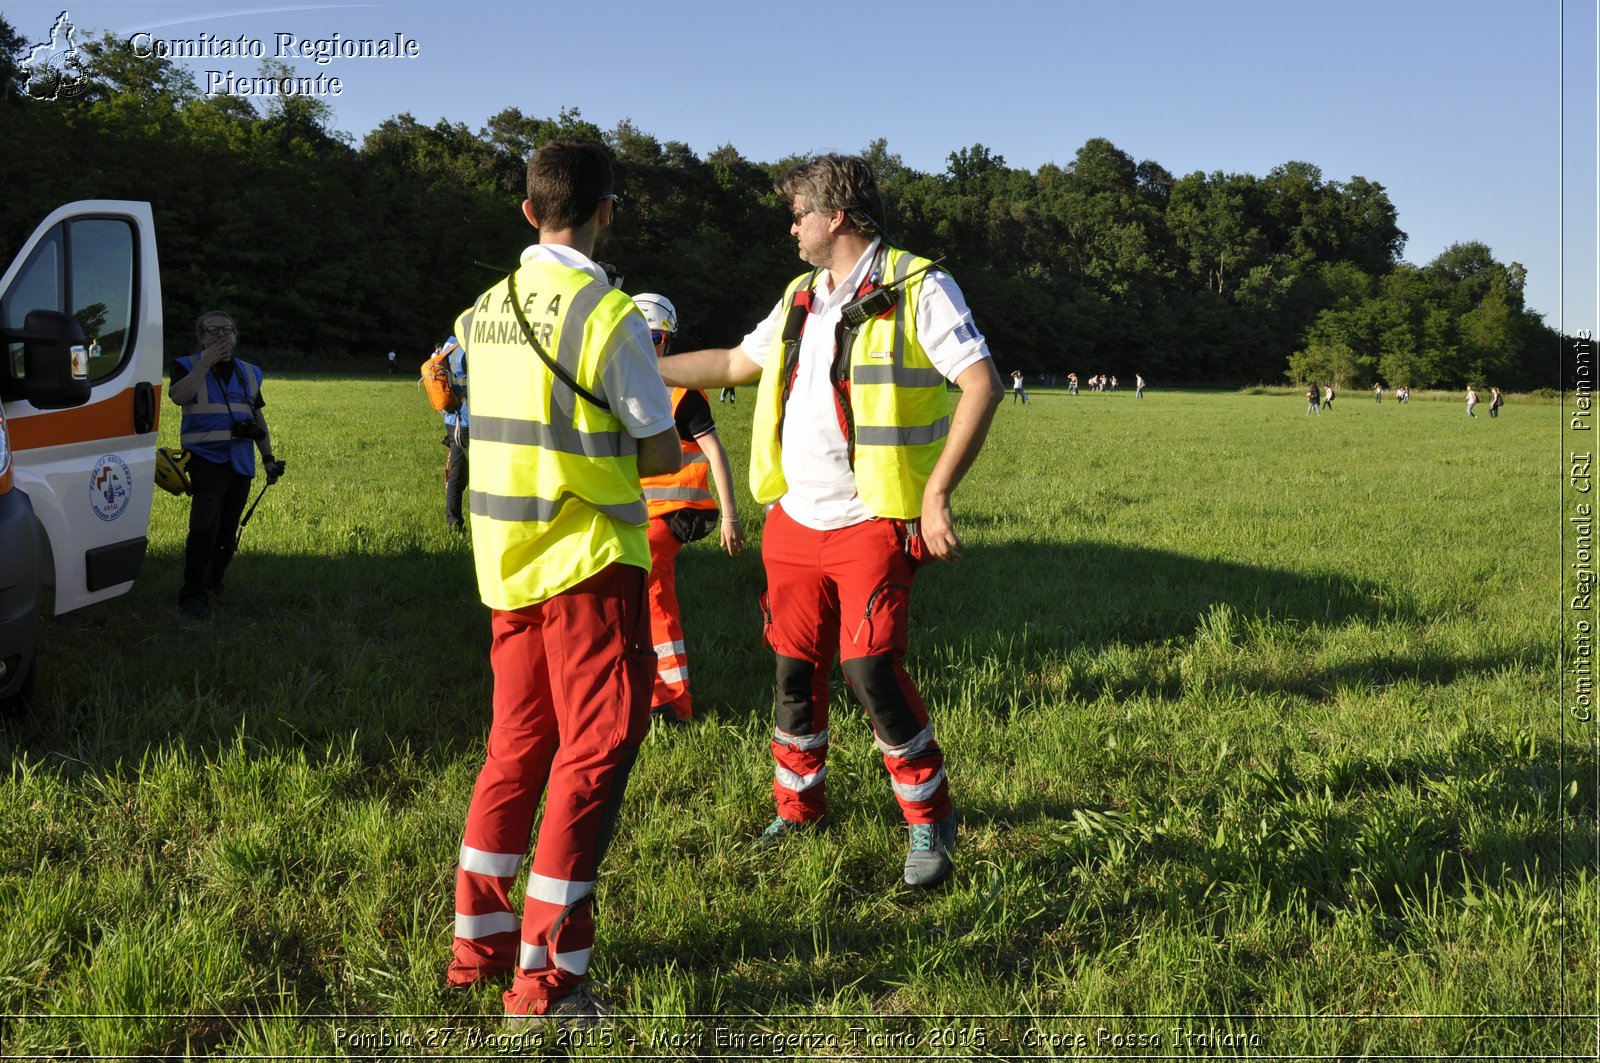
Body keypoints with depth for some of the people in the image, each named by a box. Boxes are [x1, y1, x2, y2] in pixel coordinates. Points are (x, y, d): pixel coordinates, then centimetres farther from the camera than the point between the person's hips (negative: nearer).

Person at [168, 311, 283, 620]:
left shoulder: (249, 372, 17)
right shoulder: (187, 367, 3)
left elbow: (258, 417, 24)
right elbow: (179, 396, -19)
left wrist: (269, 458, 20)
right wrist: (206, 362, -16)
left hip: (241, 463, 5)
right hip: (206, 458, -5)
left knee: (227, 530, 8)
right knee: (204, 527, -17)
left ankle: (213, 581, 23)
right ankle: (194, 594, -14)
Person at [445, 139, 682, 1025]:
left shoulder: (485, 310, 7)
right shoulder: (609, 314, -14)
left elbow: (516, 429, 12)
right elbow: (661, 455, -9)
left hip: (508, 557, 7)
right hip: (588, 561, -7)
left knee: (518, 744, 17)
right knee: (595, 754, 1)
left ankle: (478, 939, 26)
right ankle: (544, 976, 3)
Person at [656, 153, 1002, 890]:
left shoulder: (917, 288, -8)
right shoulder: (801, 300, 15)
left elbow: (983, 384, -16)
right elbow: (735, 363, 28)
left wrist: (936, 495, -22)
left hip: (874, 524, -7)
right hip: (796, 523, 7)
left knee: (869, 666, -14)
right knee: (795, 667, 10)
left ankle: (931, 820, 4)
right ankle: (799, 807, 29)